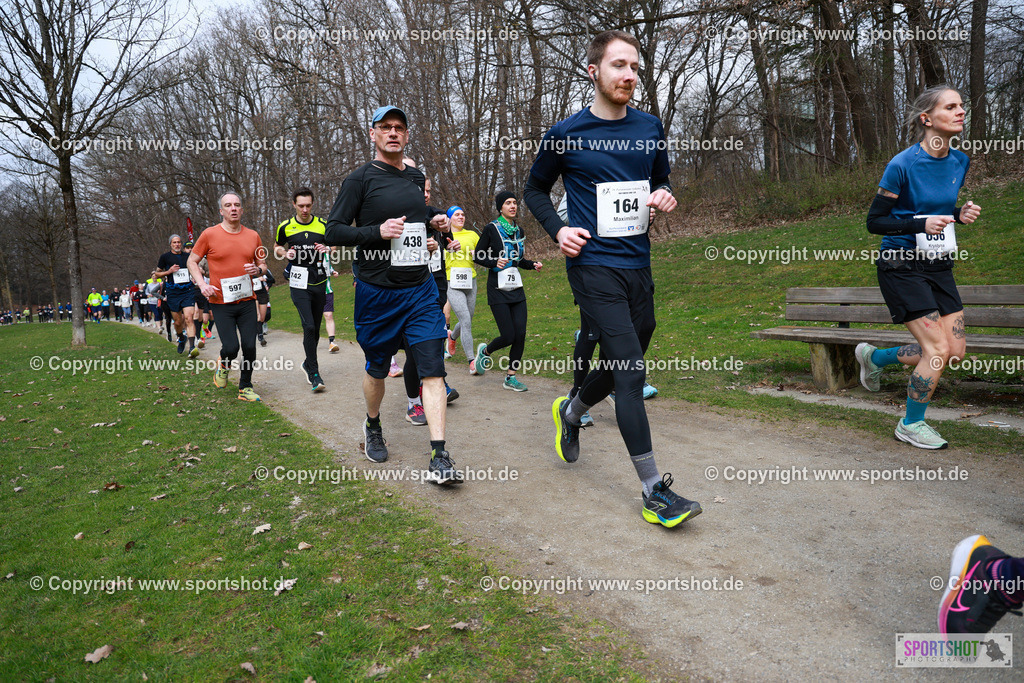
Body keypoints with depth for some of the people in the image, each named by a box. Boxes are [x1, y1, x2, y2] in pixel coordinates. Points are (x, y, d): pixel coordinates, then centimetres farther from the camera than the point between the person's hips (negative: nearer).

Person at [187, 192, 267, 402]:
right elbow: (192, 261, 6)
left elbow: (263, 265, 17)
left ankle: (245, 388, 19)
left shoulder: (253, 236, 7)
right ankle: (224, 365, 27)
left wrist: (258, 269, -7)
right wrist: (202, 284, -9)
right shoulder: (209, 235, -2)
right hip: (221, 303, -3)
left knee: (249, 346, 0)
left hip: (247, 301, 3)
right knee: (231, 347, -10)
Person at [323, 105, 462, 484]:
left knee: (433, 370, -8)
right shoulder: (360, 179, -4)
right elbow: (333, 232, -8)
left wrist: (432, 223, 14)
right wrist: (377, 231, -20)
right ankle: (373, 427, 41)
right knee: (377, 370, 12)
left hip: (420, 290, 3)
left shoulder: (416, 177, 13)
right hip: (377, 293, -3)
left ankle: (440, 459, -7)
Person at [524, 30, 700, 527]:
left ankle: (570, 413, 47)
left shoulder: (650, 129, 9)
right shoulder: (565, 135, -2)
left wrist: (664, 196, -1)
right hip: (594, 265, -5)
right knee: (630, 371, -12)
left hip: (638, 265, 6)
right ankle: (653, 490, -4)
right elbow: (535, 189, 10)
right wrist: (557, 229, -7)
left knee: (622, 365, 16)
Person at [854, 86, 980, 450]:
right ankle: (911, 424, 11)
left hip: (938, 265, 7)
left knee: (956, 349, 4)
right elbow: (874, 221, -12)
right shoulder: (902, 165, -15)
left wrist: (960, 214, -1)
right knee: (938, 349, -10)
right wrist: (920, 224, -25)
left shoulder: (960, 161, 6)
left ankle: (875, 356, 28)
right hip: (901, 266, -7)